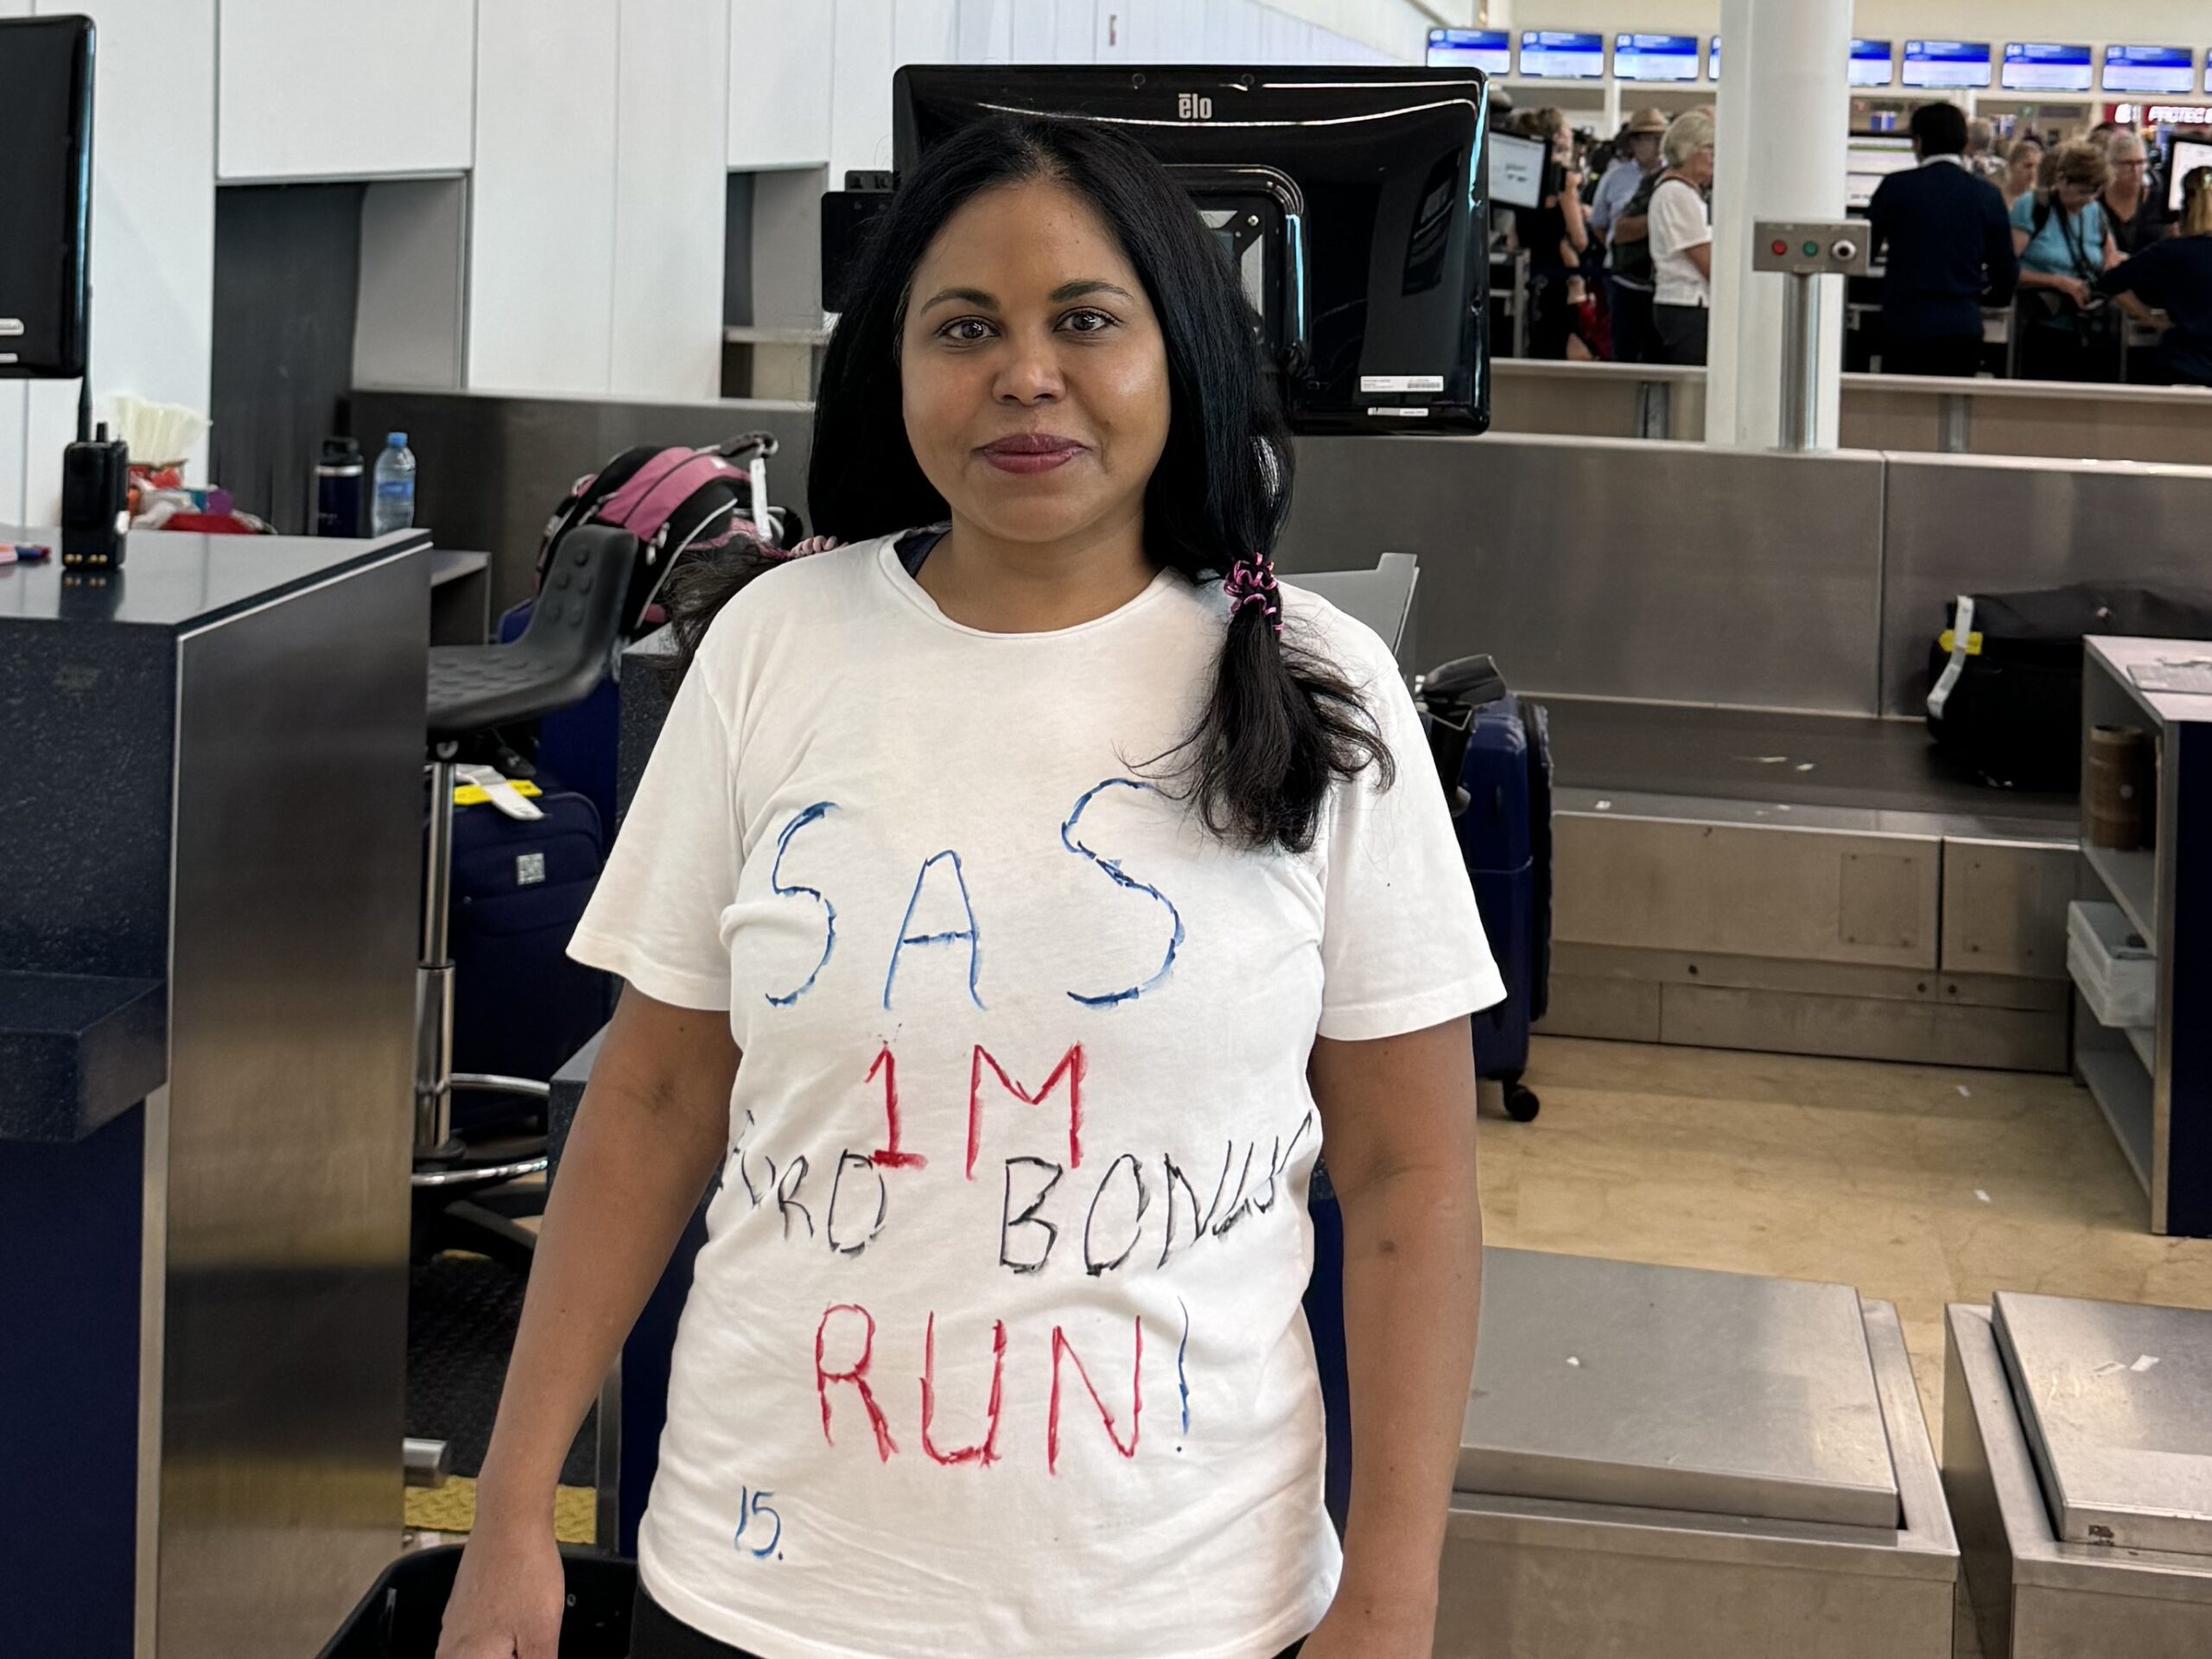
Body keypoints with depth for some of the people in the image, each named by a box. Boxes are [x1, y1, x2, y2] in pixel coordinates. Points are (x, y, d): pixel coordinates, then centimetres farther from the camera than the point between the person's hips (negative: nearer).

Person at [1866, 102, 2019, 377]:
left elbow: (1864, 250, 7)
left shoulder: (1896, 187, -3)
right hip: (1963, 328, 2)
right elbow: (2006, 269, 7)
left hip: (1905, 326, -2)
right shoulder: (1986, 194, 3)